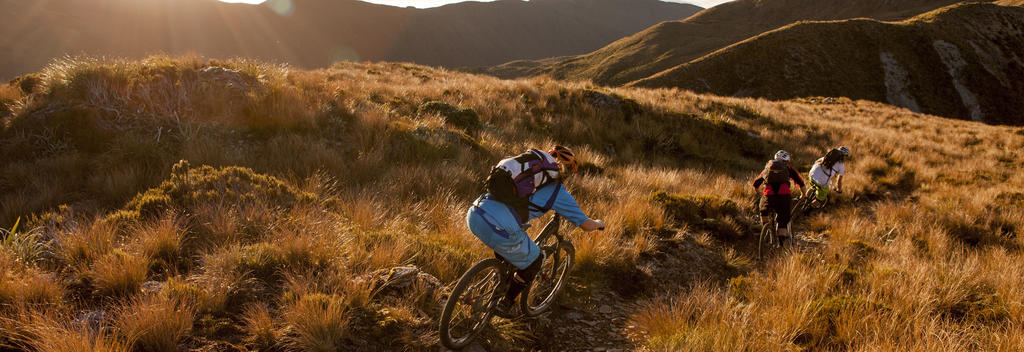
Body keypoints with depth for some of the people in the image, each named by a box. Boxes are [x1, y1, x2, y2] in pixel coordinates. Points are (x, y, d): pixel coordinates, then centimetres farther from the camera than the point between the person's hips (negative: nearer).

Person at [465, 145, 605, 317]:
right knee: (534, 261, 23)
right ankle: (505, 305, 30)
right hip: (500, 229, -6)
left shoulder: (528, 161, 25)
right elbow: (586, 224, 19)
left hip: (474, 214, 7)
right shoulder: (559, 193, 9)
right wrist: (599, 223, 41)